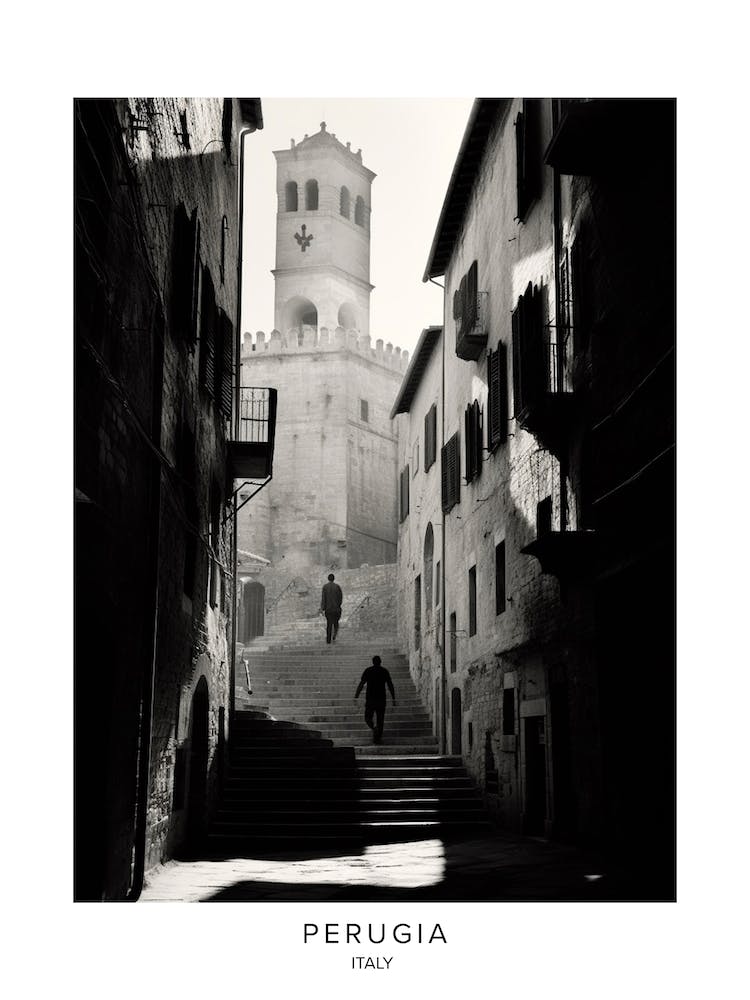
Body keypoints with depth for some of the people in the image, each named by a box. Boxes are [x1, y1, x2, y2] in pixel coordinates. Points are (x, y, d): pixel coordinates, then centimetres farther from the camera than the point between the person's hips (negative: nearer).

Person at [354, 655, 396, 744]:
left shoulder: (368, 671, 0)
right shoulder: (384, 671, 3)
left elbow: (361, 684, -5)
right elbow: (390, 685, 1)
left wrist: (356, 697, -1)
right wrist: (394, 699, 5)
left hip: (370, 699, -1)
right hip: (381, 699, 1)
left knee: (368, 718, 10)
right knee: (380, 719, 11)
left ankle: (374, 728, -18)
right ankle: (377, 737, 7)